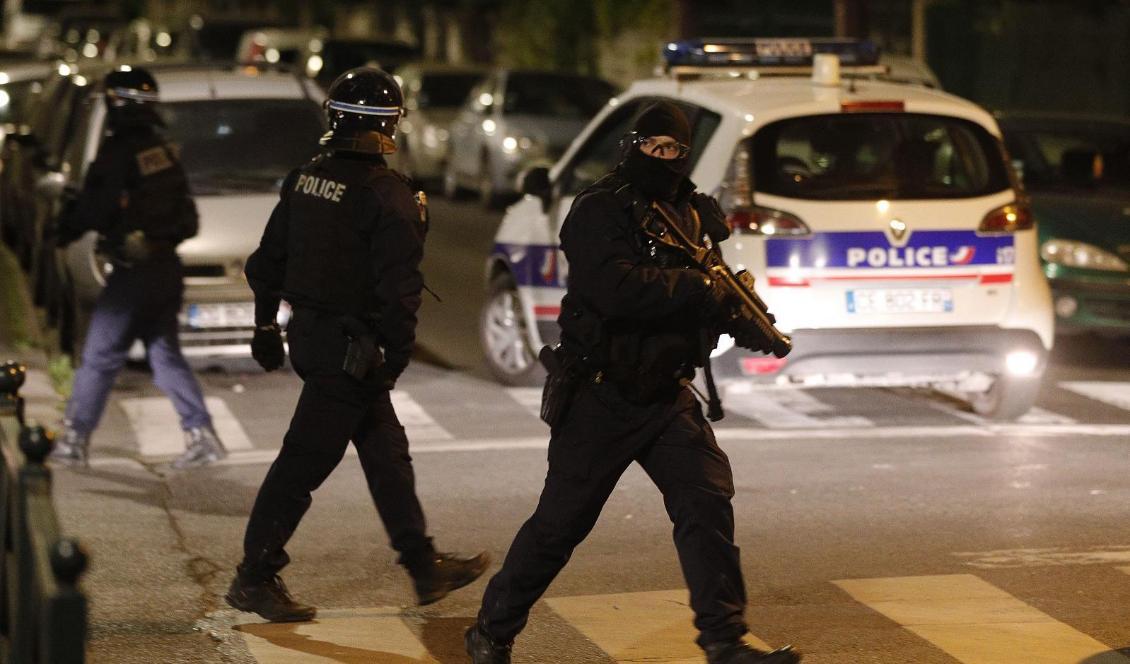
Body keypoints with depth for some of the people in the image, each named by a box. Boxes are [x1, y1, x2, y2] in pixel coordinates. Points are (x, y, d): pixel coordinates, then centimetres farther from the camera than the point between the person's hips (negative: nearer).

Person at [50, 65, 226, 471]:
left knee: (99, 358, 2)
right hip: (167, 266, 7)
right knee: (165, 354, 12)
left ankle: (72, 441, 9)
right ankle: (201, 436, 5)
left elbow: (93, 209, -16)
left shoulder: (119, 152, -15)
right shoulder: (162, 148, 10)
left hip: (135, 271, -7)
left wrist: (64, 230, 5)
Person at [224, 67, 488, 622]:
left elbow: (268, 259, 13)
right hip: (350, 348, -9)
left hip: (309, 334, 9)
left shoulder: (304, 179, 6)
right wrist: (397, 352, -12)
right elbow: (399, 286, -21)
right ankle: (254, 577, 5)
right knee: (305, 461, -1)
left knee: (386, 452, 16)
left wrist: (265, 325, 22)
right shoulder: (385, 195, -18)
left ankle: (424, 565, 25)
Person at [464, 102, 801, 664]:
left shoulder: (696, 214, 9)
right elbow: (618, 289, -27)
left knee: (707, 501, -8)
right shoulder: (599, 211, -12)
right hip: (600, 398, -5)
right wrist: (701, 287, -23)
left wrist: (736, 299, 5)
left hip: (667, 398, 5)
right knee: (560, 523, 2)